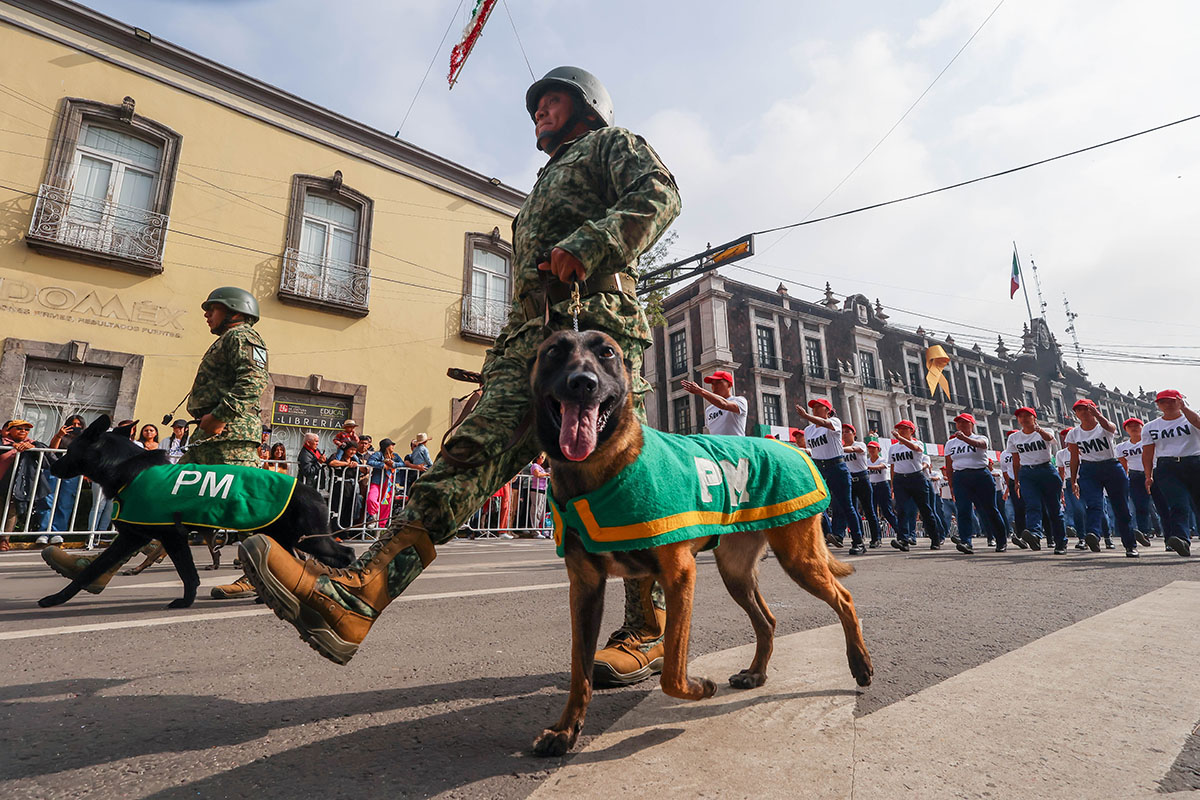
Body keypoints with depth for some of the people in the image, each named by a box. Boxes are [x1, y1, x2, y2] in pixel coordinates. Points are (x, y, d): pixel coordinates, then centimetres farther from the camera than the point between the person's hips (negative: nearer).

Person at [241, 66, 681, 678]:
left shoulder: (612, 143, 20)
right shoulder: (543, 186, 42)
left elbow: (659, 193, -3)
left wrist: (589, 245, -20)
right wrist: (502, 358, 26)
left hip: (596, 327, -6)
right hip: (528, 339, 7)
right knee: (469, 456, -12)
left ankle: (648, 632, 2)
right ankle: (354, 596, -23)